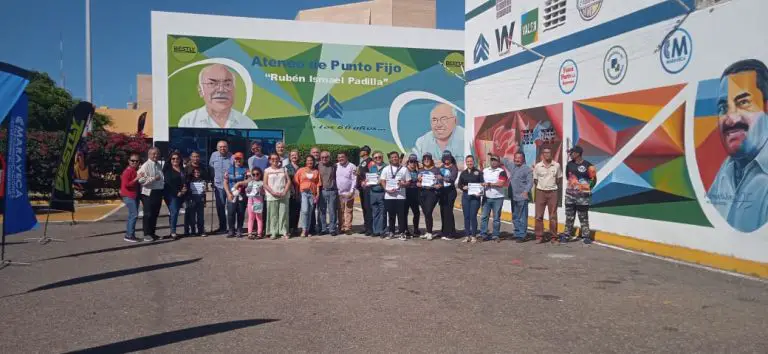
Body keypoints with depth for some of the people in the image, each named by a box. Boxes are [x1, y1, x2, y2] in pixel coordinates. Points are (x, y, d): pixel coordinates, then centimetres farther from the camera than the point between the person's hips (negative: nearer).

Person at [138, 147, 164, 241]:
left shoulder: (159, 165, 15)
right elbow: (141, 180, -20)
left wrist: (163, 183, 15)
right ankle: (147, 234, 4)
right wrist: (154, 178, -21)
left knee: (155, 214, 13)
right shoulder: (145, 166, -10)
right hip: (149, 193, -8)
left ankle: (152, 233, 23)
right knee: (148, 214, -3)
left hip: (158, 192, 8)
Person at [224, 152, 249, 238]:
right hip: (231, 195, 2)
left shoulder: (245, 170, 4)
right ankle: (231, 231, 5)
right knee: (230, 213, -4)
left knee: (241, 213, 2)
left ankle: (239, 231, 11)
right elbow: (225, 182, 9)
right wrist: (229, 193, -2)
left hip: (242, 195, -2)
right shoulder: (229, 169, 12)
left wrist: (239, 183, -15)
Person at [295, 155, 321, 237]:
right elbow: (296, 182, 5)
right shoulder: (301, 170, 7)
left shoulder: (316, 172, 12)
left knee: (310, 212, 5)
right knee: (305, 210, -17)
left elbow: (318, 184, 8)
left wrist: (318, 194, -1)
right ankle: (304, 229, -10)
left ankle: (308, 230, 12)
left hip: (312, 193, 2)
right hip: (303, 192, -2)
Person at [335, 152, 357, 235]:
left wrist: (351, 191, -12)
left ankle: (348, 228, 1)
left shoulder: (352, 166, -2)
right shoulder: (336, 166, 8)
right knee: (340, 211, 6)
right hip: (338, 193, 3)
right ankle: (341, 228, 11)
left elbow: (354, 180, -5)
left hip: (348, 193, -3)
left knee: (348, 211, -2)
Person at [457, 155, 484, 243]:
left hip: (475, 196, -3)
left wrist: (480, 192, -16)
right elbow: (459, 184, 12)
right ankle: (467, 235, 12)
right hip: (465, 196, 3)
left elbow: (482, 184, 0)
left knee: (473, 216, -6)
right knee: (466, 216, 5)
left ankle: (474, 236, 3)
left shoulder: (478, 172, 2)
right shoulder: (463, 173, 12)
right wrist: (463, 187, -9)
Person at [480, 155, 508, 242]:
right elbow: (481, 181, 15)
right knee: (484, 217, 2)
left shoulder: (501, 172, -2)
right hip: (486, 198, 4)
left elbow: (501, 184, -13)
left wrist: (489, 184, -10)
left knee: (496, 218, 2)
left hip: (497, 198, -4)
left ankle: (495, 235, 10)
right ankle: (483, 234, 7)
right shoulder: (485, 171, 13)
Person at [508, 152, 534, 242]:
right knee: (515, 217, 15)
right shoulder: (513, 167, 13)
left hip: (522, 197, -7)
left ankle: (522, 235, 1)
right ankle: (517, 233, 25)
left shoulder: (527, 169, -7)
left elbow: (530, 182, -15)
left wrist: (526, 191, -28)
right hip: (513, 197, 8)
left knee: (522, 217, -4)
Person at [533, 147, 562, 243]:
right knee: (539, 215, 2)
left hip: (552, 192, 0)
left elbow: (559, 178, 10)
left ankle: (553, 236, 13)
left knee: (553, 216, 5)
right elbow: (535, 180, 7)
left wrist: (552, 185, 3)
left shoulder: (556, 165, -2)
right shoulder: (537, 166, -2)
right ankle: (539, 236, 10)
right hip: (540, 192, 0)